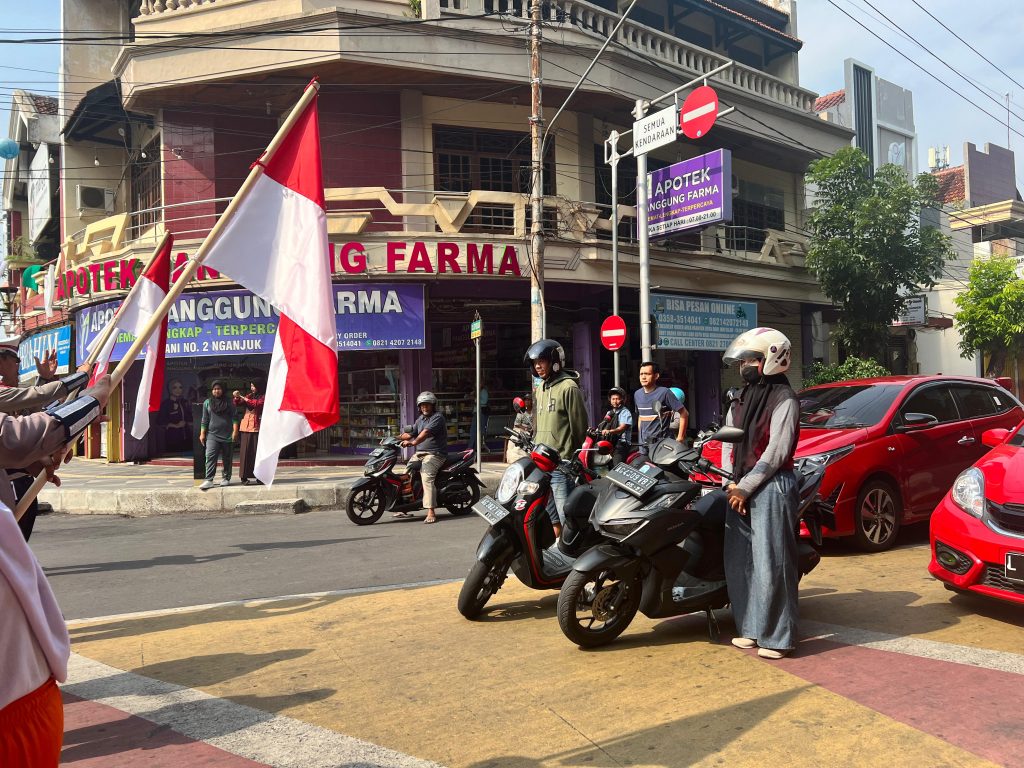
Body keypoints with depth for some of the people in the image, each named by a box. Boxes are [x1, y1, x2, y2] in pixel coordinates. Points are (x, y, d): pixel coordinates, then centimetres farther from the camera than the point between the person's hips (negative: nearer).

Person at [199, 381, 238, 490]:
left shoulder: (229, 402, 6)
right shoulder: (207, 403, 9)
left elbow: (234, 418, 3)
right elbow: (205, 420, 10)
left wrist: (235, 431, -7)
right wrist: (202, 434, 5)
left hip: (227, 435, 0)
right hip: (212, 435, 0)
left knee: (227, 458, 6)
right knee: (210, 457, -10)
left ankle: (226, 478, 17)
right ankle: (209, 480, -13)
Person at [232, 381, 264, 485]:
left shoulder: (262, 397, 2)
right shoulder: (248, 395, 16)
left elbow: (257, 404, -16)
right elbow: (238, 404, 9)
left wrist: (242, 397, -15)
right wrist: (236, 397, -11)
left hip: (256, 426, -4)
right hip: (246, 425, 4)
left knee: (256, 451, -3)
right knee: (245, 450, 0)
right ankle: (245, 477, 1)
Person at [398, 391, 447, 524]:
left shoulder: (437, 417, -9)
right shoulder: (420, 419, 21)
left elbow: (426, 432, -25)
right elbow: (410, 433, 16)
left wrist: (413, 442, -40)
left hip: (435, 454, -9)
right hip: (420, 453, 9)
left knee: (427, 478, -27)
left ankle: (431, 512, -30)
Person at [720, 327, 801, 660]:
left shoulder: (784, 399, -7)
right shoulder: (741, 400, 17)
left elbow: (776, 451, -13)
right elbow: (728, 442, 15)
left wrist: (746, 487, -14)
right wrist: (730, 483, 1)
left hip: (771, 487, -8)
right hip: (741, 489, 8)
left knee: (771, 564, -6)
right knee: (739, 562, 10)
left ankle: (777, 637, 1)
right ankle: (751, 628, 21)